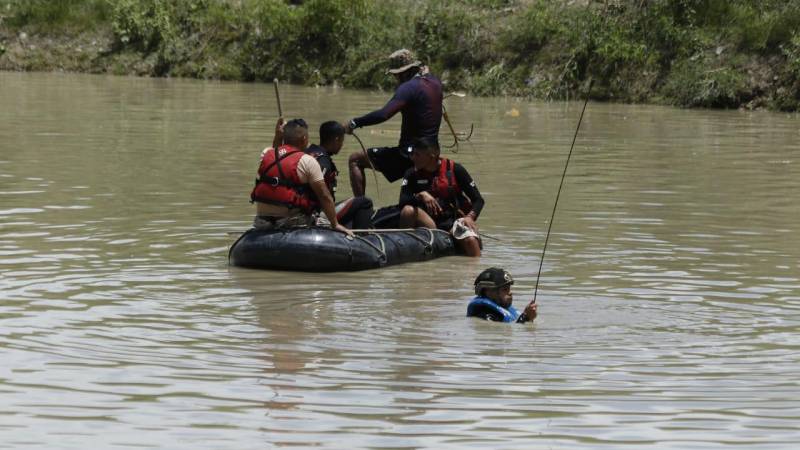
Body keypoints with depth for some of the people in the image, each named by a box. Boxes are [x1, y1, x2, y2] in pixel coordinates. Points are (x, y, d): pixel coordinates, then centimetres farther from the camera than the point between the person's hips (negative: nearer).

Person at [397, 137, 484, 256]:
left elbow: (478, 199, -1)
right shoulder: (412, 174, 3)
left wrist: (470, 217, -19)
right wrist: (420, 195, -28)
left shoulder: (454, 170, -2)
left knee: (470, 241, -33)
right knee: (408, 210, -28)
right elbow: (403, 202, -10)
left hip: (453, 221, -2)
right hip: (427, 221, 2)